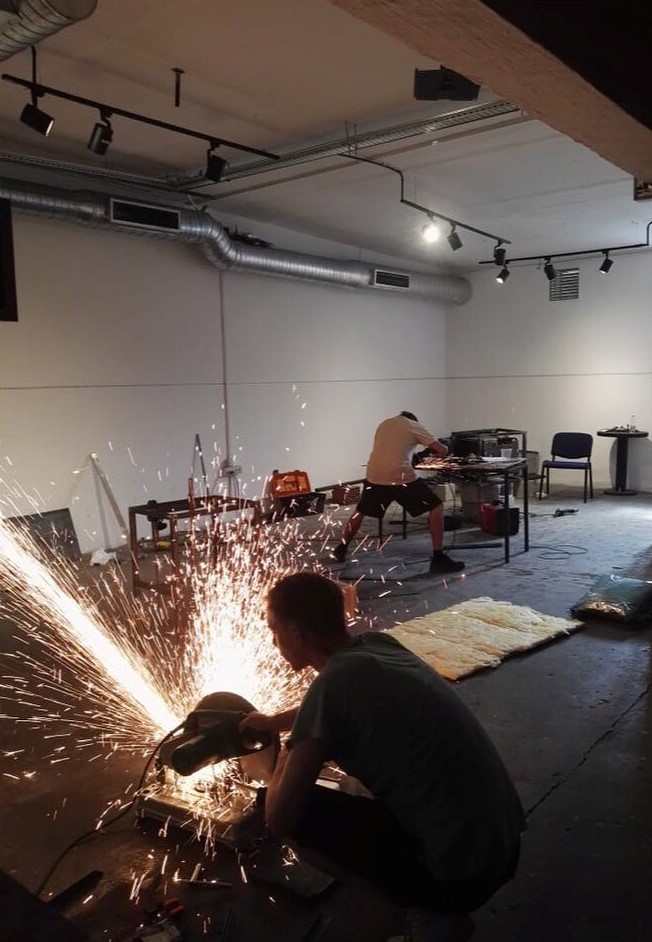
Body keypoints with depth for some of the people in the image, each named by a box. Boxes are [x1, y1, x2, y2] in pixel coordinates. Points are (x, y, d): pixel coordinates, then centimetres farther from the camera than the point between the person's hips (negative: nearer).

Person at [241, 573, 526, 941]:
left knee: (299, 810, 0)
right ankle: (438, 912, 23)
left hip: (459, 872, -8)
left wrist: (281, 765, 9)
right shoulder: (379, 645, 4)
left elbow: (279, 818, -12)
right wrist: (274, 722, 41)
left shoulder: (333, 682, -18)